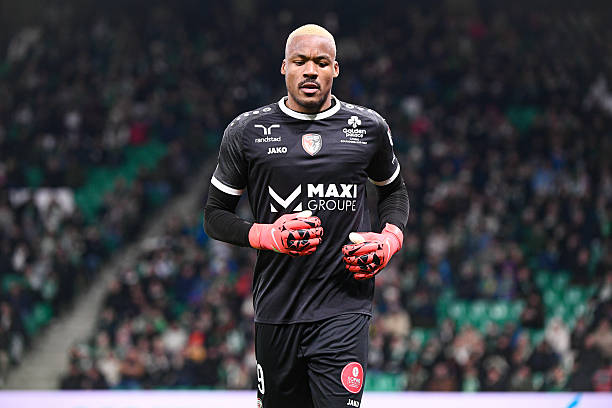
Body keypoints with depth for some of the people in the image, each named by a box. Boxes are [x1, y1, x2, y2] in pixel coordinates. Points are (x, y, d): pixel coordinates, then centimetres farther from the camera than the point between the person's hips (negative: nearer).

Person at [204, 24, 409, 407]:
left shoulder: (368, 128, 7)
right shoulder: (248, 132, 3)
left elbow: (394, 190, 24)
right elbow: (215, 214, 8)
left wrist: (390, 239, 3)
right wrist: (267, 235, -11)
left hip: (343, 308, -1)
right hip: (276, 310, 1)